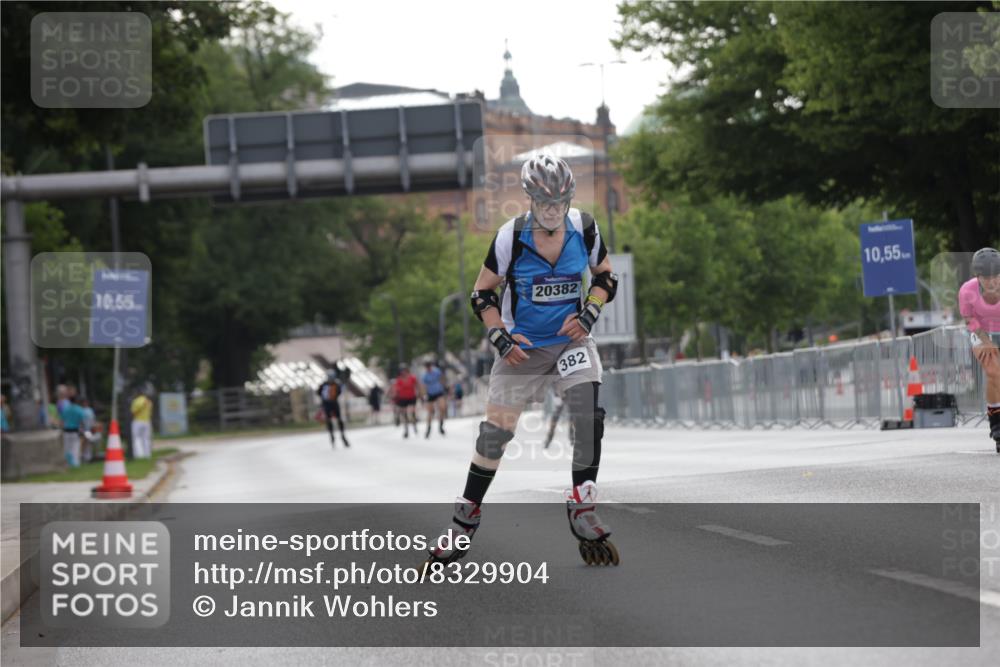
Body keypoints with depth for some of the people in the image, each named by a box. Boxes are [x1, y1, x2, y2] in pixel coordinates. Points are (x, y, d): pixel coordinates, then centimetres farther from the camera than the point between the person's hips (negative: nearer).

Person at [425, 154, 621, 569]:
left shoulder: (584, 230, -8)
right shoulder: (510, 237, -15)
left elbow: (606, 278, 7)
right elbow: (482, 294, -4)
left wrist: (588, 314, -9)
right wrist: (499, 336, -16)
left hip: (570, 339, 1)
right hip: (521, 345, -1)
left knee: (589, 412, -20)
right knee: (495, 430, 0)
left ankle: (582, 509, -8)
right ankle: (466, 517, 17)